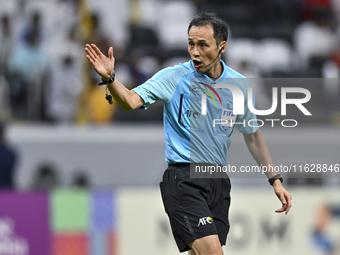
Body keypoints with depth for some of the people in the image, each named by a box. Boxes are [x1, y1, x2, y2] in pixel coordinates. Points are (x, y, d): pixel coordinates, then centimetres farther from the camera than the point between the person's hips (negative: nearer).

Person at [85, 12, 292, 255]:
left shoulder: (240, 85, 7)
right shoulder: (173, 77, -5)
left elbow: (252, 135, 19)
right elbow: (131, 100, -17)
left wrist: (275, 180, 16)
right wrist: (110, 79, -37)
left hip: (218, 181, 5)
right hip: (183, 178, -5)